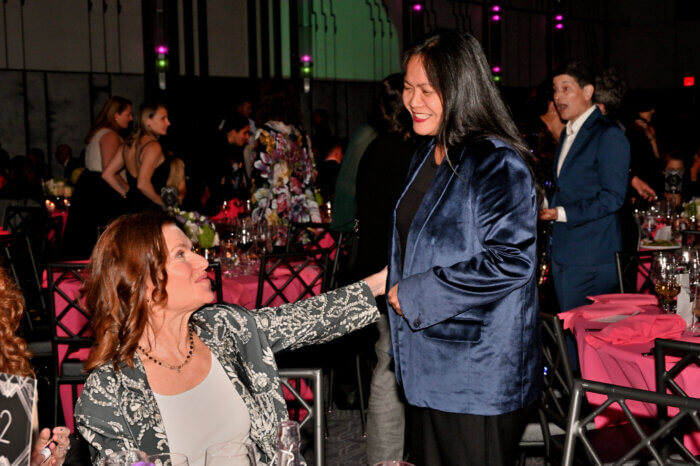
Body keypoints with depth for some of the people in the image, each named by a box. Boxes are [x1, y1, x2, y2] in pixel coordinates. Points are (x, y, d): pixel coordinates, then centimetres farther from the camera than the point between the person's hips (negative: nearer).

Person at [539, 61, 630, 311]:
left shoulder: (609, 136, -10)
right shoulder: (567, 133, 18)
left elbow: (612, 198, -15)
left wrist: (561, 213, -19)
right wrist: (547, 205, 7)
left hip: (593, 258, -8)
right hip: (562, 253, 9)